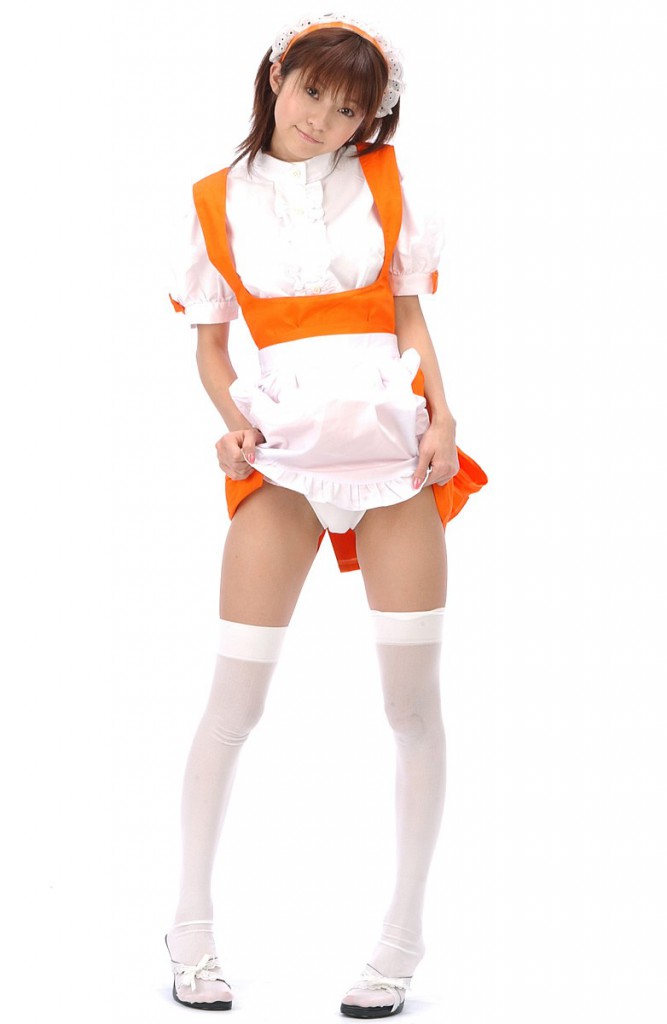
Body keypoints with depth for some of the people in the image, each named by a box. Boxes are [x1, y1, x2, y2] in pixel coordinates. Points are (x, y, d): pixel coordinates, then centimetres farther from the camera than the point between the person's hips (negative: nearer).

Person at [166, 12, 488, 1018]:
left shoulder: (380, 179, 11)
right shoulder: (218, 199, 10)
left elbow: (410, 321, 13)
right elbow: (210, 343, 13)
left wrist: (440, 409, -3)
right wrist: (232, 420, -6)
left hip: (395, 435, 1)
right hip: (284, 445, -1)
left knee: (414, 695, -3)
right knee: (236, 698, -6)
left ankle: (402, 942, 8)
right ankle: (192, 927, 11)